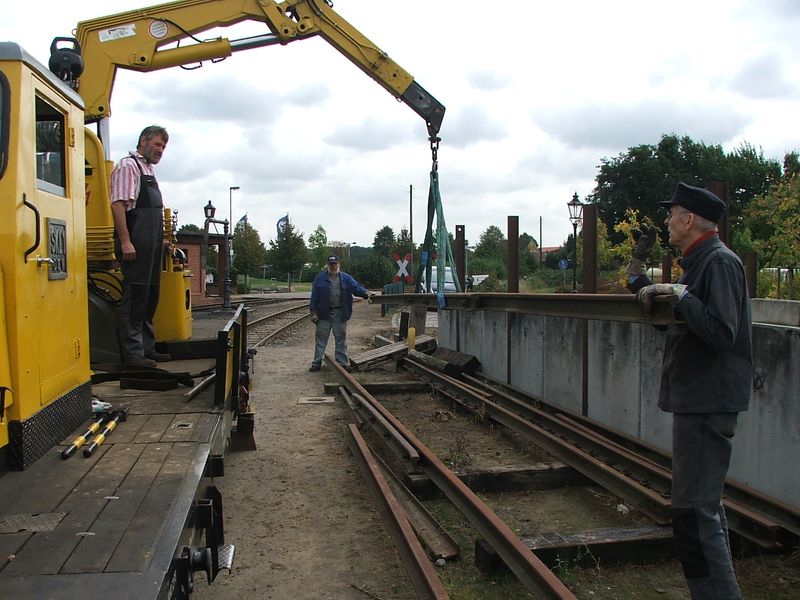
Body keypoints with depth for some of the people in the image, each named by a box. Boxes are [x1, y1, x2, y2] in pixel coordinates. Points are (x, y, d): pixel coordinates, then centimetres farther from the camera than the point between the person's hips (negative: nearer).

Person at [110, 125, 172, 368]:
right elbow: (117, 204, -15)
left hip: (151, 244, 10)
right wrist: (125, 241, -22)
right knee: (135, 297, -8)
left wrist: (160, 239, 21)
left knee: (150, 296, 12)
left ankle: (147, 347, 19)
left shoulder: (149, 169, 23)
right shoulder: (128, 166, -5)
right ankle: (132, 353, -5)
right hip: (136, 243, -9)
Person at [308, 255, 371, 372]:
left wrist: (365, 293, -28)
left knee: (341, 339, 7)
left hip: (340, 314, 1)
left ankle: (342, 362, 16)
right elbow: (314, 296, 1)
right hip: (324, 313, -1)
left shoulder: (346, 278, 6)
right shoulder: (320, 278, 2)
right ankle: (316, 363, 12)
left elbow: (356, 287, -8)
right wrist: (314, 312, -4)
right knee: (320, 338, 4)